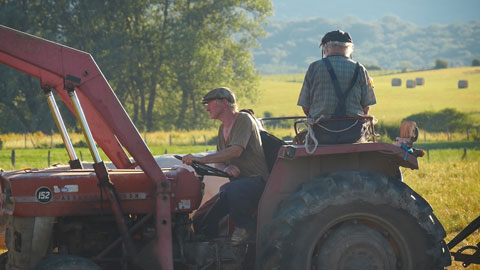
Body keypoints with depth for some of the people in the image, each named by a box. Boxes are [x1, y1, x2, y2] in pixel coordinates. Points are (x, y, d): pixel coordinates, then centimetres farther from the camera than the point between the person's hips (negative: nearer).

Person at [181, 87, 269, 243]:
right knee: (201, 223, -6)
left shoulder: (244, 120, -10)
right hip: (237, 181, 8)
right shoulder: (223, 129, 18)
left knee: (232, 190, -40)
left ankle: (245, 226, -17)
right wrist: (226, 168, -13)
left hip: (257, 180, -8)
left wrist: (201, 159, -30)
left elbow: (236, 151, -25)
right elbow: (219, 162, 14)